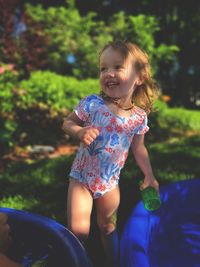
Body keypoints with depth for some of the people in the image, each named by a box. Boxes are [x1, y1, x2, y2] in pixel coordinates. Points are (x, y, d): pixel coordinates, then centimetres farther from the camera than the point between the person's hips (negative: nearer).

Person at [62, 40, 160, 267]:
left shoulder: (139, 116, -9)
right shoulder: (92, 104, -18)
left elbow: (138, 148, 5)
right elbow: (67, 123, -7)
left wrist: (149, 176, 9)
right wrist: (80, 132, -28)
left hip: (110, 182, 3)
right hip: (82, 178, -2)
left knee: (108, 227, 21)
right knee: (78, 232, -6)